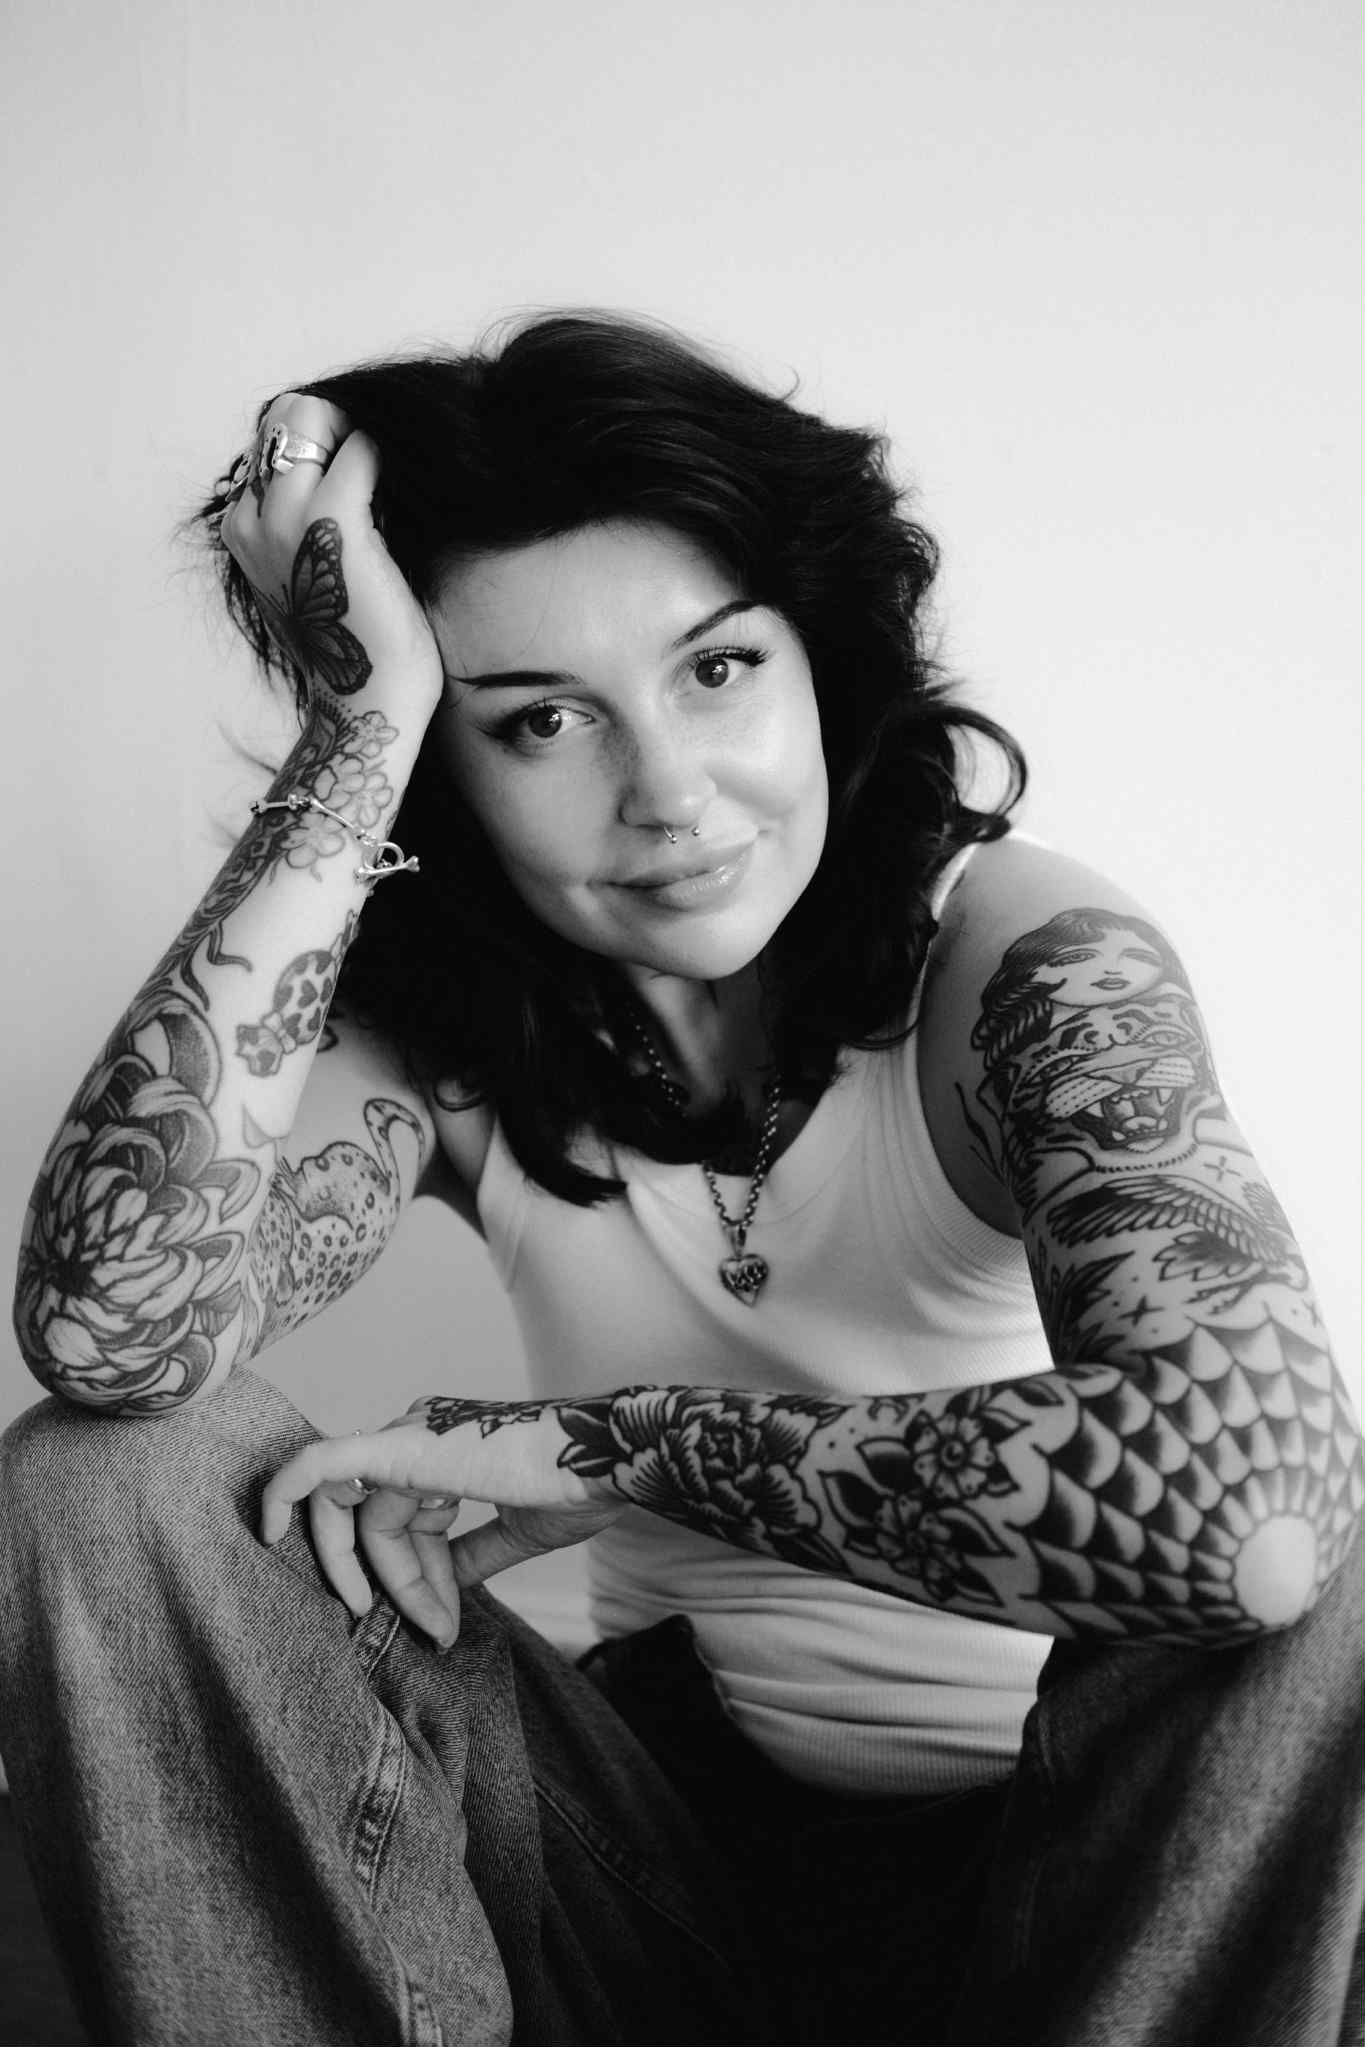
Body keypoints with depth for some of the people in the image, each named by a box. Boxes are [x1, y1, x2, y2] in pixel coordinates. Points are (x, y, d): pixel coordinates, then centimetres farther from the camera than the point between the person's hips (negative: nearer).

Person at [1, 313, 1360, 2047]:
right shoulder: (443, 1031, -9)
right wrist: (358, 730, -27)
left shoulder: (1031, 962, -18)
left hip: (1070, 1846, -1)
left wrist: (596, 1447, -28)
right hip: (675, 1816, 2)